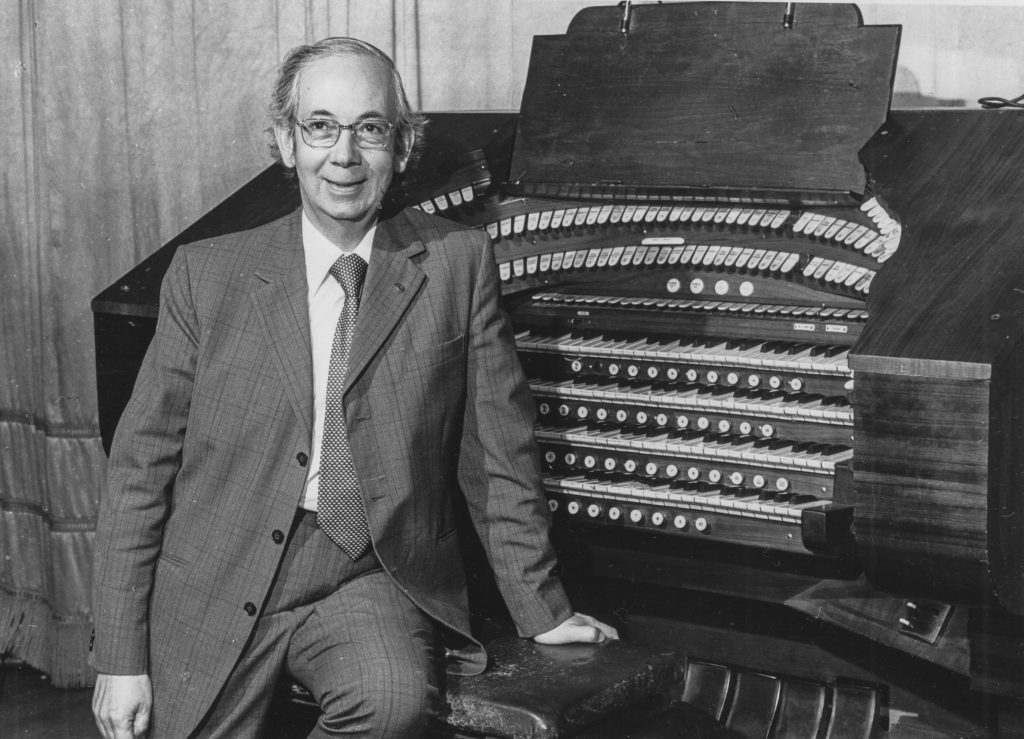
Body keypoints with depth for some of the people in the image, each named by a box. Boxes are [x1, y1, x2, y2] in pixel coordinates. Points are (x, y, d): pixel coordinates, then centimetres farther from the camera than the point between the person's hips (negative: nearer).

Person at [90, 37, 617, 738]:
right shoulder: (207, 273, 3)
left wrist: (540, 610, 11)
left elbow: (497, 452, 6)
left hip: (374, 578, -1)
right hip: (218, 582, 1)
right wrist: (122, 655, -1)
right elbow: (143, 463, 3)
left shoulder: (457, 262, 1)